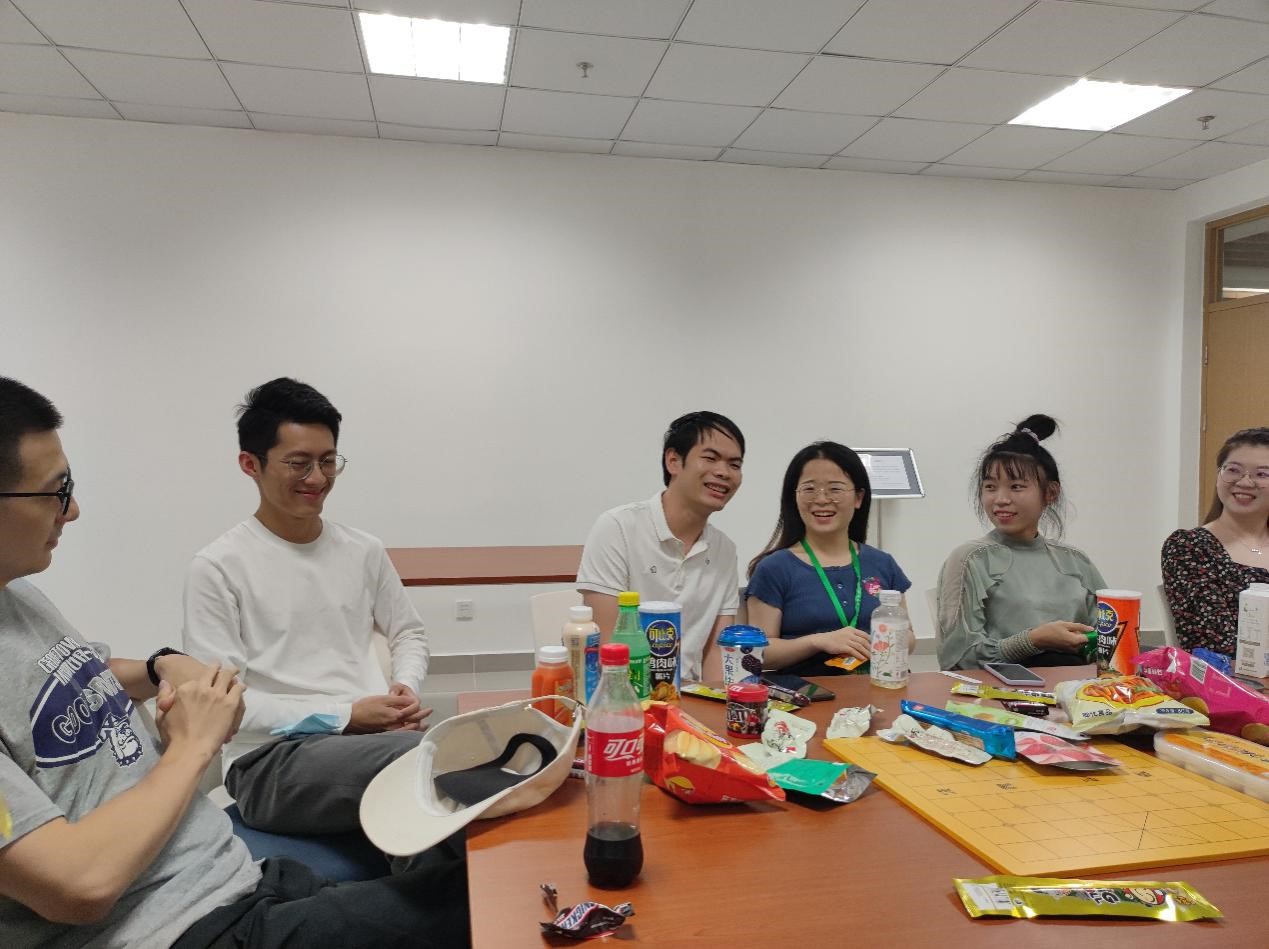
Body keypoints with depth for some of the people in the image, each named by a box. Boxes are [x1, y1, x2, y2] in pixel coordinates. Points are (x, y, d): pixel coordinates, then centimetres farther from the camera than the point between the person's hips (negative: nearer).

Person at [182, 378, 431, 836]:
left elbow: (409, 634, 23)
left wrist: (407, 688, -1)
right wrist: (345, 715, -14)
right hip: (271, 758, -5)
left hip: (376, 738, 6)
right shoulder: (218, 567, -3)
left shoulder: (364, 551, 12)